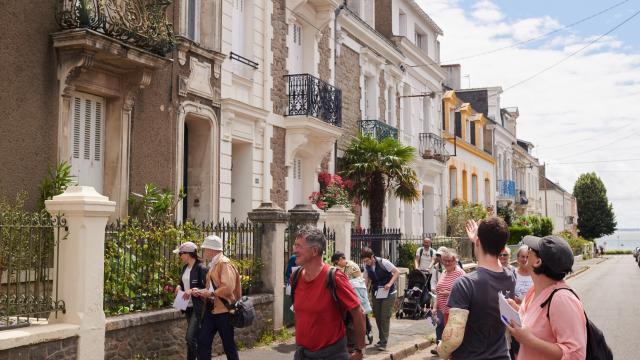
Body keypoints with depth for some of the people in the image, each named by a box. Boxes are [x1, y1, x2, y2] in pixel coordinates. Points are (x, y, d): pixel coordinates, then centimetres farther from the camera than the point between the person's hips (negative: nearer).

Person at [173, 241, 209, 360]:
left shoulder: (201, 269, -15)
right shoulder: (184, 268, 10)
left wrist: (193, 290, -25)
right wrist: (179, 287, 1)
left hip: (198, 308, -8)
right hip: (188, 307, 8)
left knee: (190, 337, -12)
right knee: (197, 338, 14)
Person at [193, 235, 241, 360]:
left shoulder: (224, 263, -14)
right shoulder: (213, 265, 14)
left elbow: (228, 287, -25)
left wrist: (210, 293, -18)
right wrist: (202, 292, 5)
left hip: (224, 310, -8)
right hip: (211, 309, 8)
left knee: (228, 345, 4)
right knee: (203, 342, 3)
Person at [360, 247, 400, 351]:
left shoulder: (383, 262, -19)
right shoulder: (366, 266, -4)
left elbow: (397, 272, -12)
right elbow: (367, 280, 4)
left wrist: (390, 283, -22)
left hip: (388, 293, -5)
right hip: (376, 293, 5)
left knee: (385, 317, -7)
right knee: (377, 316, 8)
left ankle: (383, 342, -3)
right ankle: (382, 339, 22)